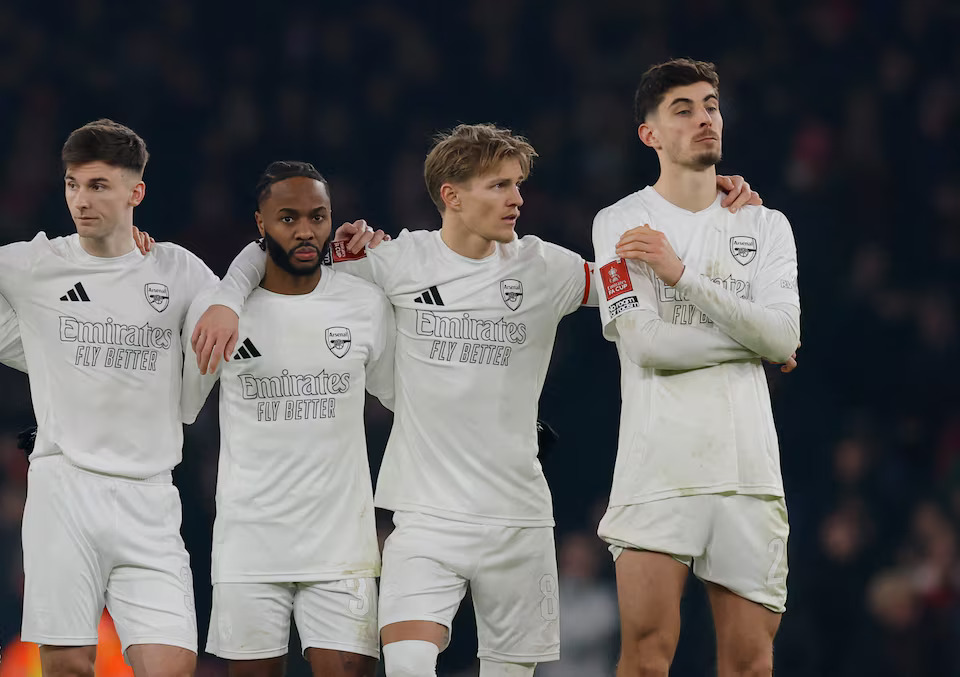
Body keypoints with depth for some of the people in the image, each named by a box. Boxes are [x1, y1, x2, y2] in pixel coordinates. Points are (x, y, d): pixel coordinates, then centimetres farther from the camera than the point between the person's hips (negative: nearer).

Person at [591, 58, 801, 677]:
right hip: (657, 465, -3)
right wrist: (752, 336, 2)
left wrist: (682, 275, -10)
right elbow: (649, 345, -8)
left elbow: (783, 337, -3)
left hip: (749, 468, 3)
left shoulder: (766, 226, 14)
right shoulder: (620, 223, 4)